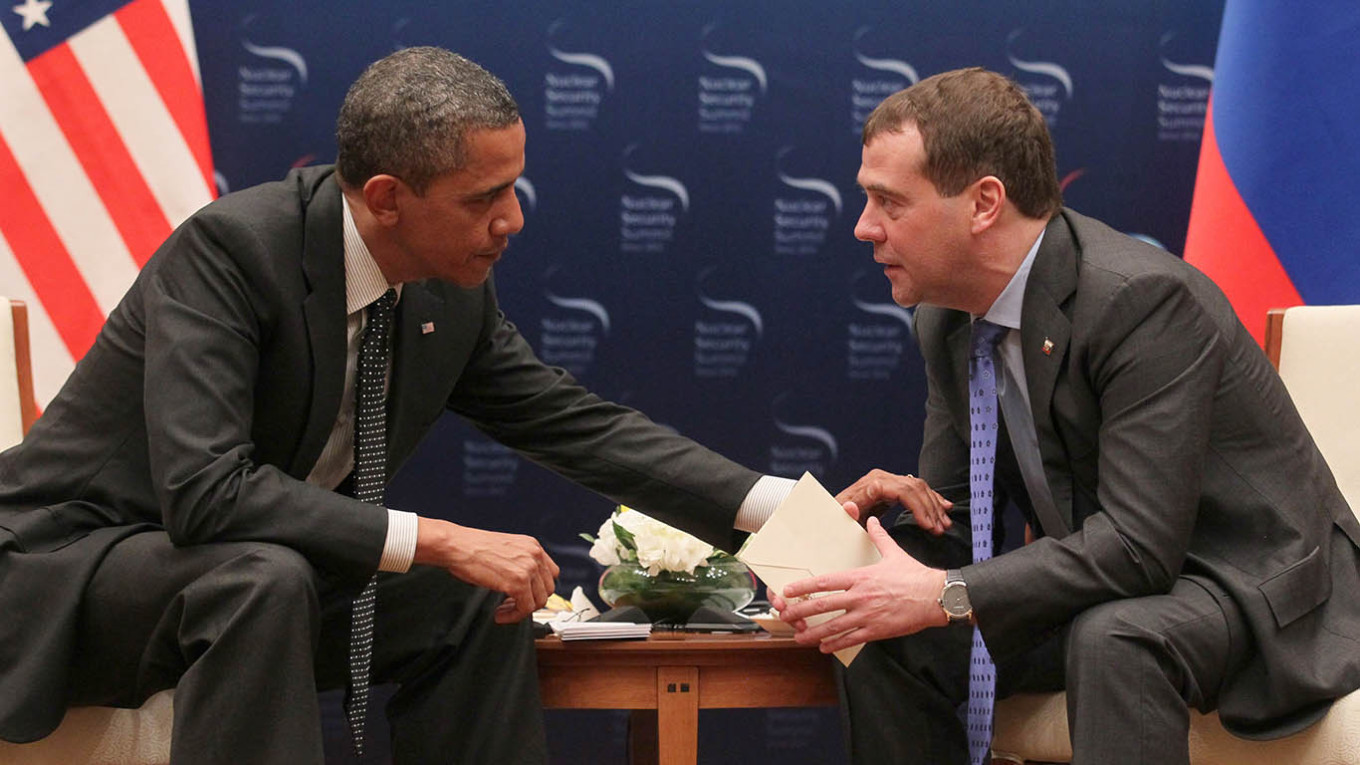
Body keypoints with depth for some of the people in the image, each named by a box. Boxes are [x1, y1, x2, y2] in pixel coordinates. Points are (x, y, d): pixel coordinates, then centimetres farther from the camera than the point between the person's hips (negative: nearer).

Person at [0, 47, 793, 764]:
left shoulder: (456, 291, -5)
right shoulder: (228, 248, -26)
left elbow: (580, 424, 4)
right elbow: (202, 490, -35)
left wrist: (780, 508, -6)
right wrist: (439, 540, -33)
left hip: (250, 580, 7)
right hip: (72, 564, -7)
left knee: (478, 602, -4)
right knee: (265, 578, -35)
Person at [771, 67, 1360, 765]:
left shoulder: (1144, 299, -26)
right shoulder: (944, 321, 1)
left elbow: (1140, 545, -30)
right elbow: (956, 514, 7)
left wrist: (946, 595, -32)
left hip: (1255, 585, -8)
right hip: (1096, 585, 8)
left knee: (1112, 637, -38)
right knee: (880, 637, -9)